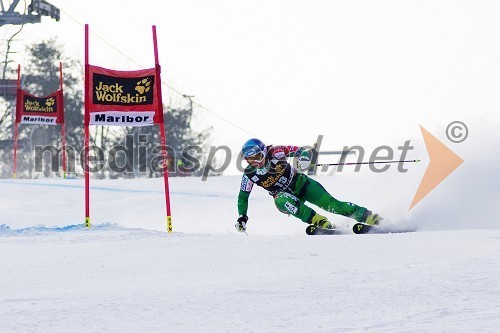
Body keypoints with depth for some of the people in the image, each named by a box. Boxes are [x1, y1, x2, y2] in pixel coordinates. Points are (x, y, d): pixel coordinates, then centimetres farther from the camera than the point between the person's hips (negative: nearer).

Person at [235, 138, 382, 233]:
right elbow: (243, 197, -1)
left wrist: (303, 158, -38)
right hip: (284, 195, 1)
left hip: (299, 183, -1)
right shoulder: (249, 174, -13)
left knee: (332, 204, -14)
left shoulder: (275, 152, -19)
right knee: (282, 201, -36)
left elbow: (300, 151, -16)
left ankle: (369, 217, -10)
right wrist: (242, 218, -8)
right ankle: (321, 222, -39)